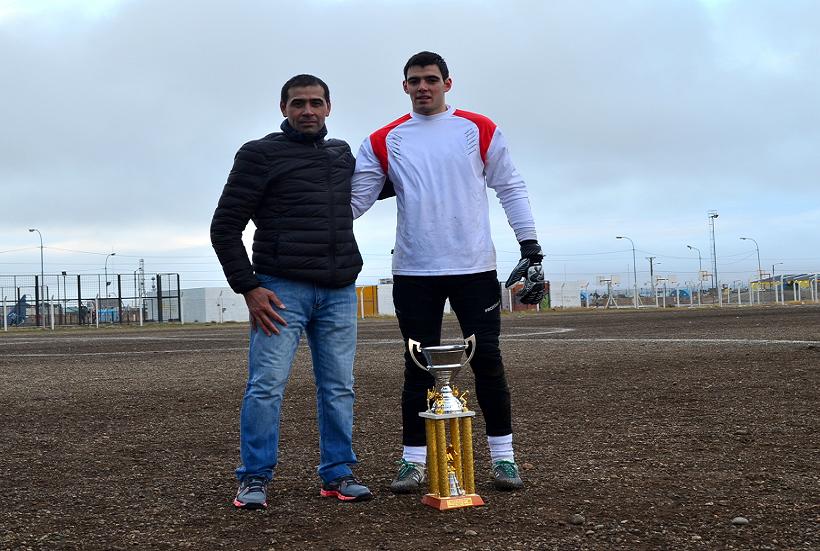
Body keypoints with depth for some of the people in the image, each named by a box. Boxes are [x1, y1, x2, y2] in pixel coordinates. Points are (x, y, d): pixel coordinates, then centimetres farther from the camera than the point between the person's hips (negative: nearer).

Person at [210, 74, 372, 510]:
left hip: (339, 293, 5)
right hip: (282, 291, -5)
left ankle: (338, 474, 17)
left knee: (338, 388, 6)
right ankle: (254, 478, 6)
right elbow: (225, 226, -2)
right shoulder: (261, 154, 0)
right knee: (266, 385, -6)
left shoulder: (342, 154, 17)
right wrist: (248, 288, -10)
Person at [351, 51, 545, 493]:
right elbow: (356, 198, 5)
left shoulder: (479, 130, 5)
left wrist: (531, 250, 0)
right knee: (418, 366, 5)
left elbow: (511, 190, 6)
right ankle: (414, 458, 14)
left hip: (474, 267, -1)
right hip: (413, 272, 1)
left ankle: (503, 455, 14)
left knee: (487, 361, 3)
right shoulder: (384, 141, 8)